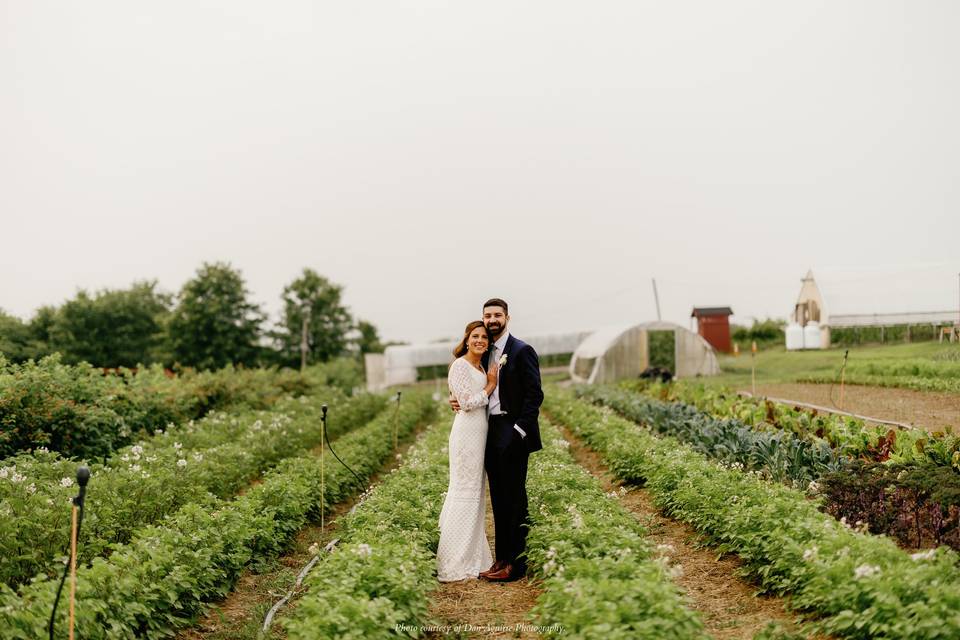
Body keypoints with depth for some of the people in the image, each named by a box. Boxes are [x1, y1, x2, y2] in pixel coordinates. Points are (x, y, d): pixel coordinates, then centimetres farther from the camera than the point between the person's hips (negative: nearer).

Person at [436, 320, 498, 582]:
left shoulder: (482, 368, 16)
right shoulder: (460, 366, -10)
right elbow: (468, 403, -15)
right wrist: (491, 384, -7)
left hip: (480, 433, 9)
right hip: (467, 433, -9)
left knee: (476, 493, 11)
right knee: (465, 493, -7)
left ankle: (471, 557, 18)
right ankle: (454, 566, -3)